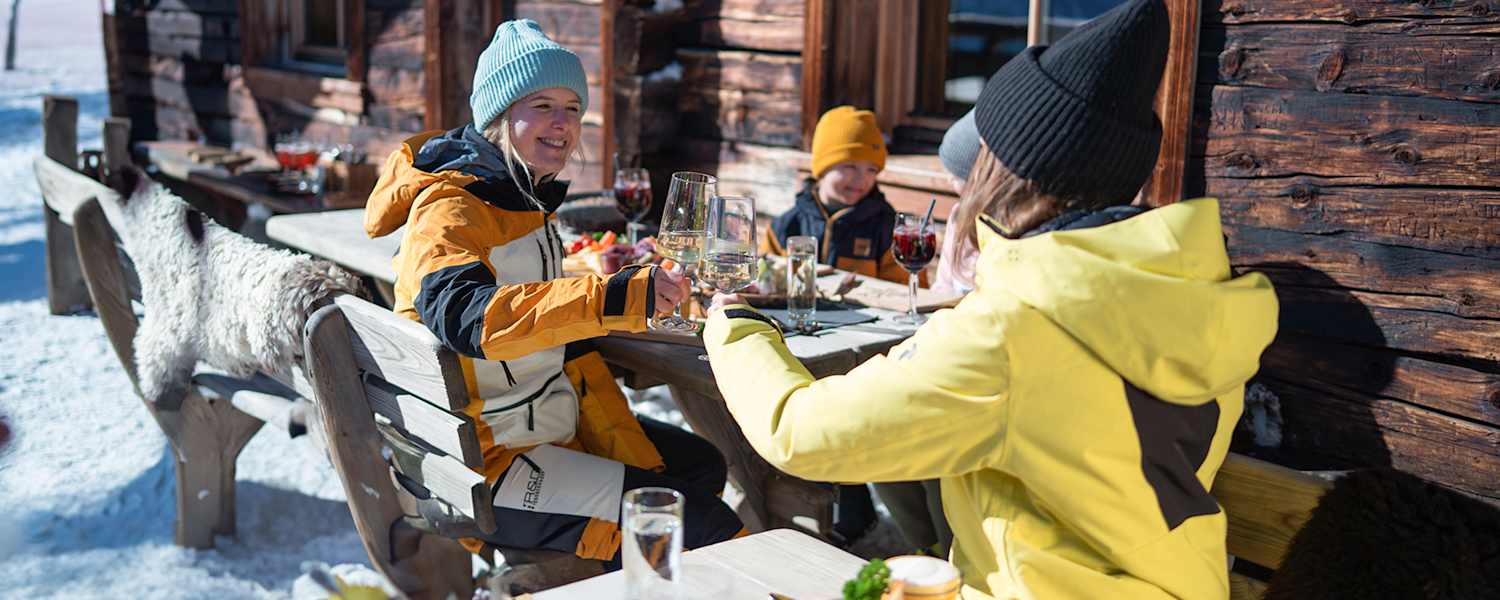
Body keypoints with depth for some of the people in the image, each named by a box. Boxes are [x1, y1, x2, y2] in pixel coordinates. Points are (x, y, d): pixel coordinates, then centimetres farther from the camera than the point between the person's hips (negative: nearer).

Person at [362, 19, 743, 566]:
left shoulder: (528, 203, 11)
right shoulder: (448, 212, -18)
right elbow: (464, 315, -40)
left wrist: (629, 452, 6)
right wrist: (614, 298, -48)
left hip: (548, 431, 10)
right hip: (483, 469, -10)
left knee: (700, 464, 19)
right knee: (693, 521, -18)